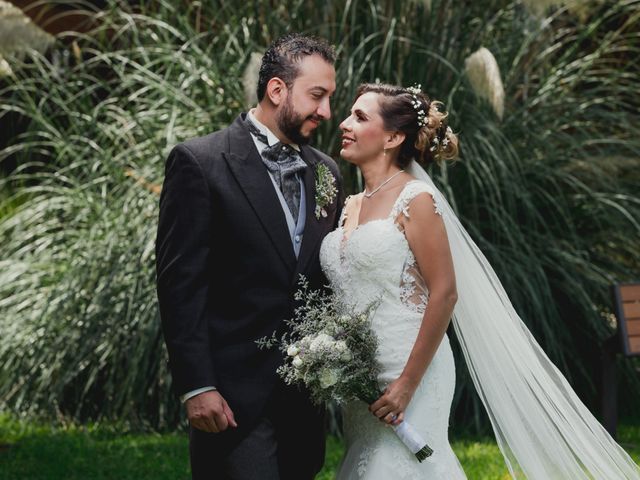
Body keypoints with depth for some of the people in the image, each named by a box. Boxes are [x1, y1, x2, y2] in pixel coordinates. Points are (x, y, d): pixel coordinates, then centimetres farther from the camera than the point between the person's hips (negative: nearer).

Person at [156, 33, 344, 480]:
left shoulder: (326, 172, 11)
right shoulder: (199, 162, -7)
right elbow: (180, 283, -10)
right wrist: (195, 386, -14)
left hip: (305, 392, 6)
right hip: (234, 395, -6)